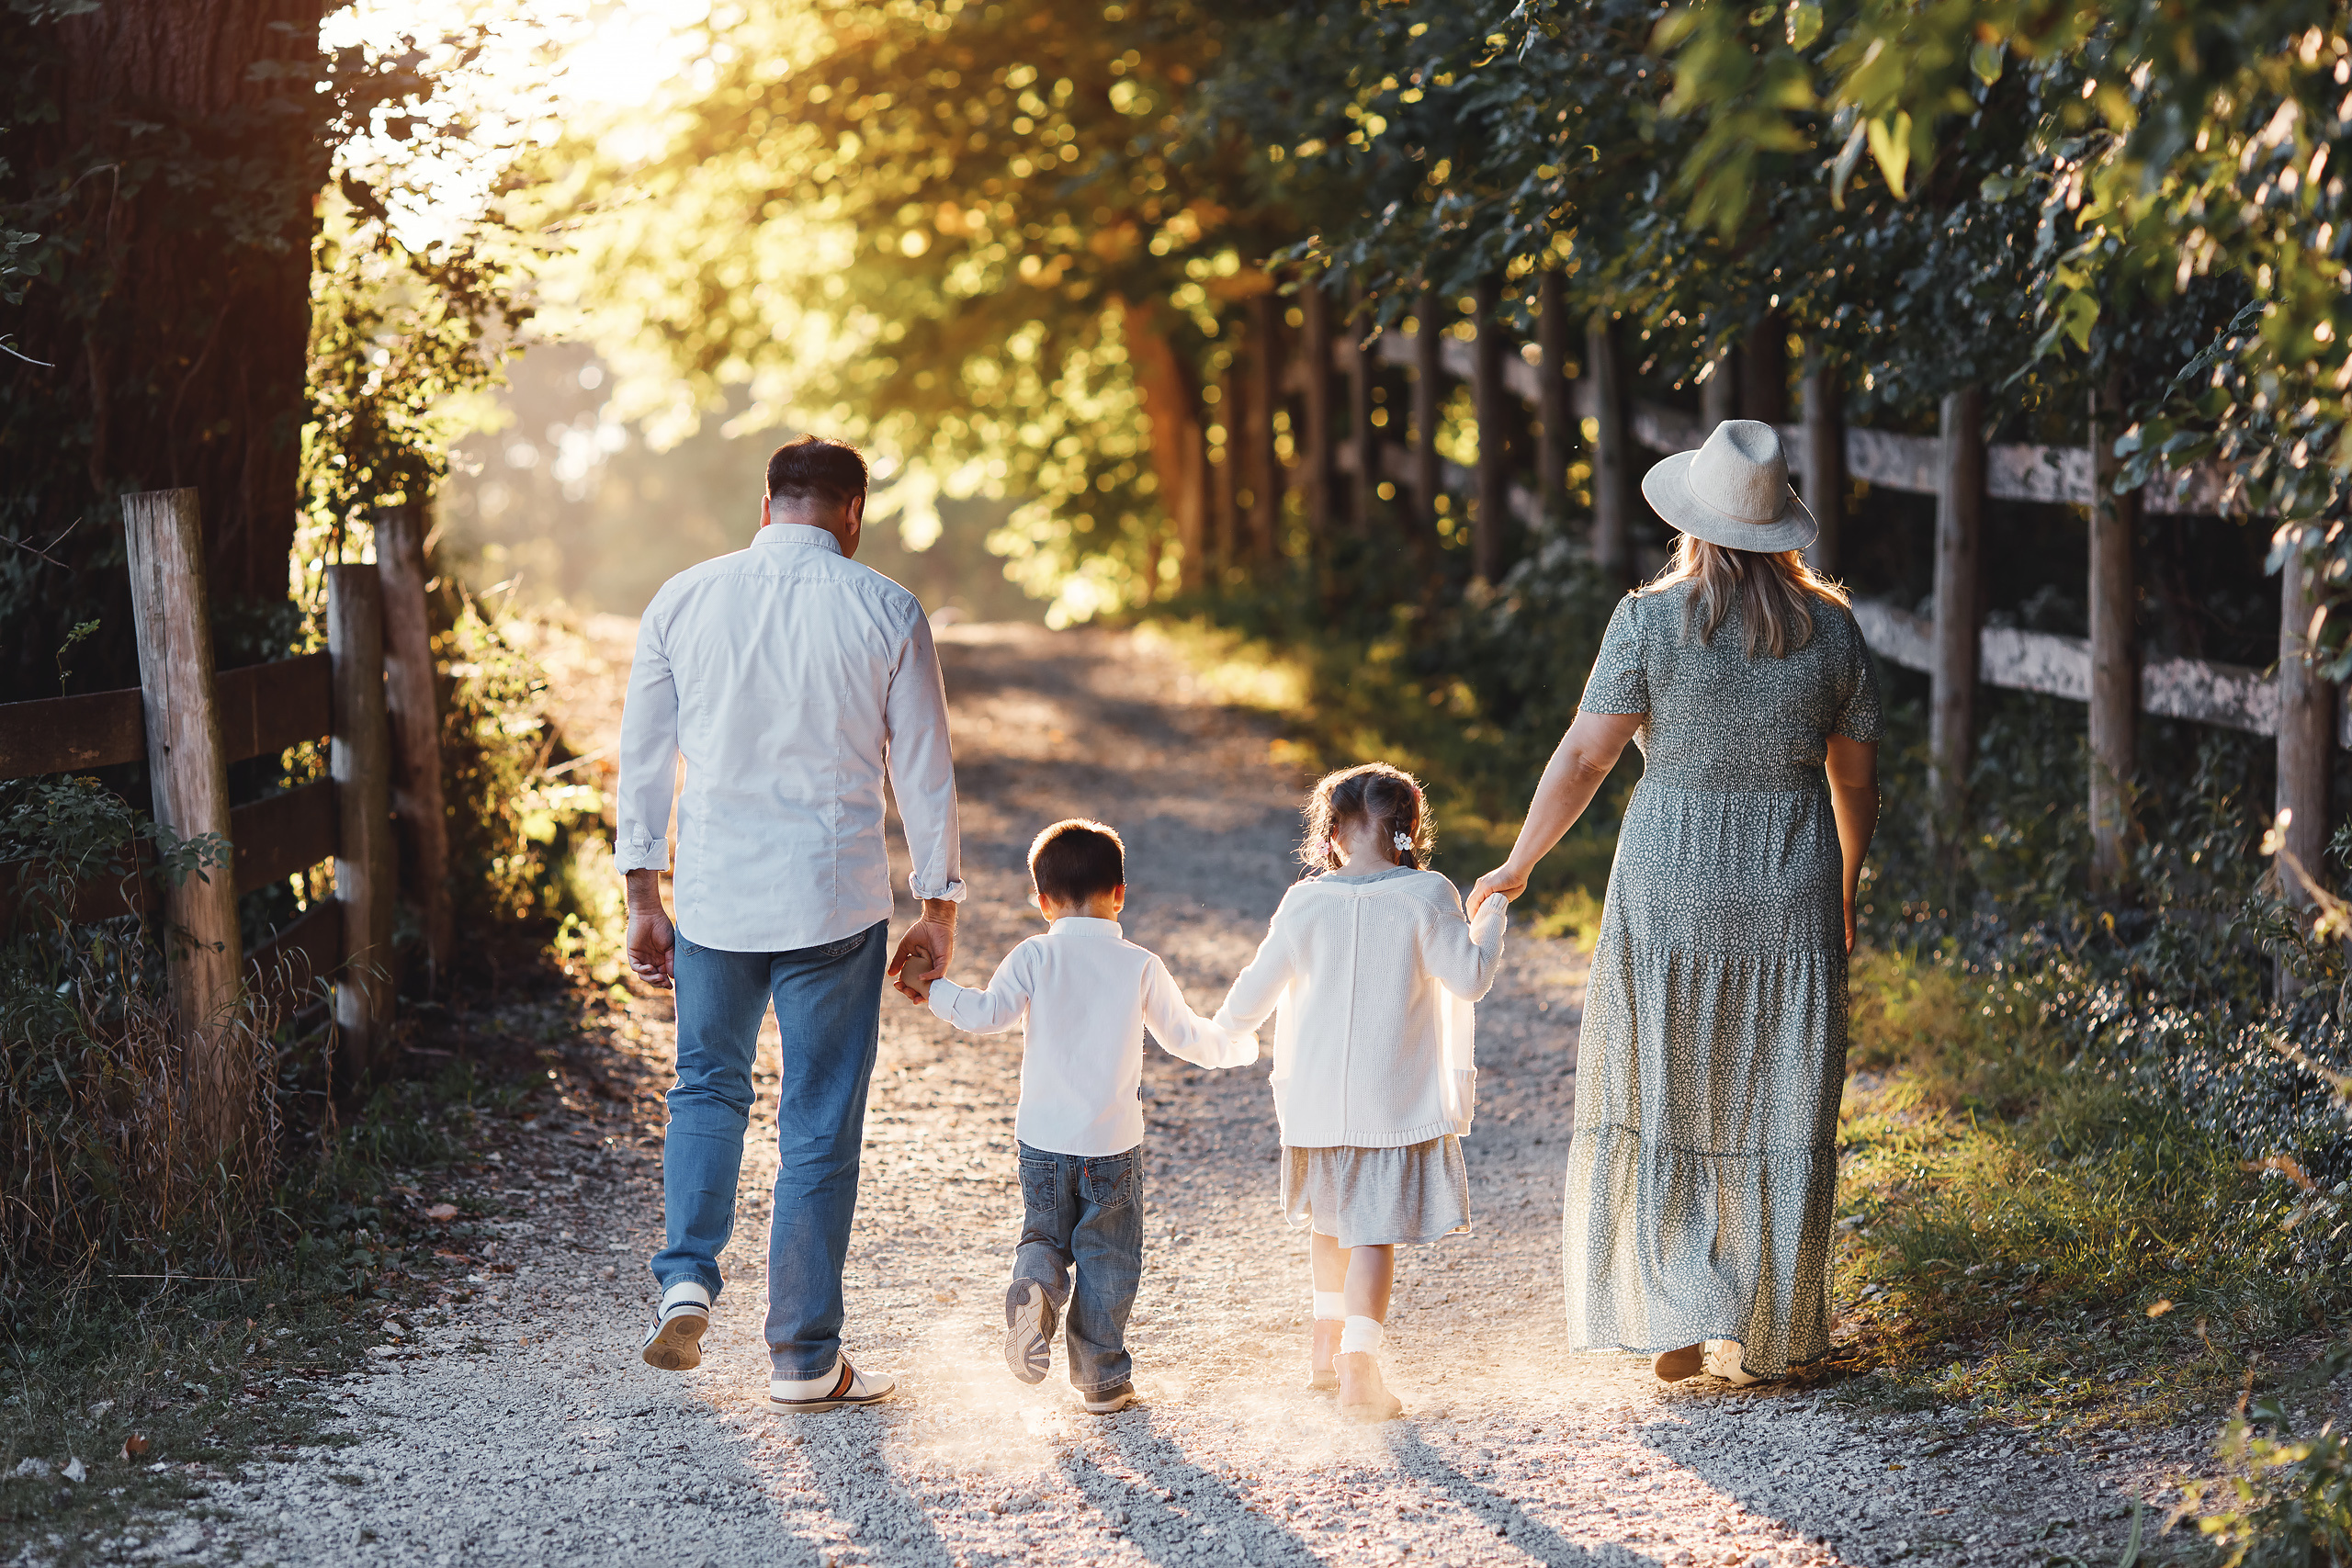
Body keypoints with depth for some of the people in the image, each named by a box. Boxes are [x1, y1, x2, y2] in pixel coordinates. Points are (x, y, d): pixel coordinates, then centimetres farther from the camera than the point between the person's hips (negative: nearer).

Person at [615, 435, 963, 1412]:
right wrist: (938, 910, 9)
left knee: (707, 1087, 23)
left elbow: (643, 757, 5)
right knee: (820, 1128, 7)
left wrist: (643, 899, 14)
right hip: (835, 903, -2)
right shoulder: (887, 613, -5)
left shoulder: (684, 600, 0)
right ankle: (804, 1359, 13)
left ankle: (685, 1278, 4)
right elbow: (923, 773, -1)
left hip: (712, 893, 2)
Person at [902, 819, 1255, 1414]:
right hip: (1115, 1143, -1)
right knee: (1107, 1259, 10)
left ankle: (1034, 1287, -15)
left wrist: (934, 988, -1)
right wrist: (1238, 1046, 23)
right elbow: (1183, 1035, 4)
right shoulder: (1141, 967, -4)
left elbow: (987, 1014, -17)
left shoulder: (1035, 957, -6)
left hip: (1043, 1140, 1)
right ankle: (1102, 1379, 12)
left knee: (1044, 1236, 18)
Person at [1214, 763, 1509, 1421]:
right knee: (1376, 1231, -3)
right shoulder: (1426, 897, -11)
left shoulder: (1306, 903, -3)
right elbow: (1470, 977, -10)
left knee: (1331, 1219, 24)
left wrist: (1223, 1028, 24)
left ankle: (1327, 1345, 34)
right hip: (1399, 1102, -3)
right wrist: (1492, 912, 6)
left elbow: (1255, 991, 4)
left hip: (1318, 1100, 4)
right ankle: (1358, 1368, -13)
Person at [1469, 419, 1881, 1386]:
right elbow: (1857, 780, 8)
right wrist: (1844, 895, 21)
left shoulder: (1652, 621, -9)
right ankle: (1758, 1338, 15)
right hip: (1792, 898, 3)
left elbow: (1583, 758, -9)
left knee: (1662, 1106, 9)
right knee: (1773, 1117, 10)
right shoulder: (1831, 627, 1)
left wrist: (1518, 865, 3)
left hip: (1670, 889, -2)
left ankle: (1679, 1320, 3)